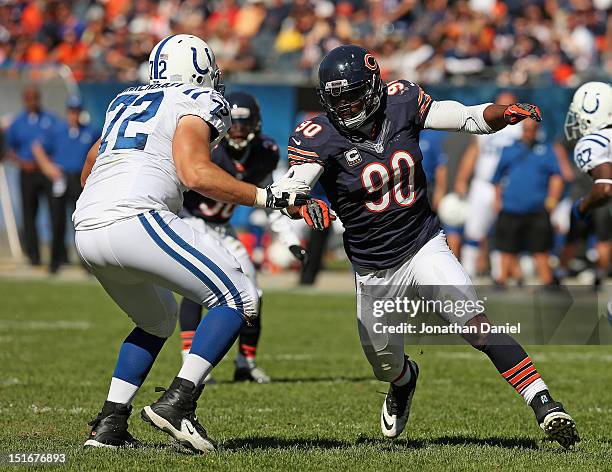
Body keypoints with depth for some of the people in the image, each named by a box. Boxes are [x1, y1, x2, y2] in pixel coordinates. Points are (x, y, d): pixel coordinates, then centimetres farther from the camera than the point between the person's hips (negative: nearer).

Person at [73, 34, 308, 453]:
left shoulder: (125, 102, 29)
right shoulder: (197, 104, 7)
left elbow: (91, 167, 41)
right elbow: (196, 173, -10)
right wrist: (268, 197, -6)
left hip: (87, 230, 8)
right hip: (136, 218, -8)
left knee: (158, 320, 28)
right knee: (238, 299, 0)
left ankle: (110, 423, 16)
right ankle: (177, 403, -14)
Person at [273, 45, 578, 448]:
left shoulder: (401, 104, -9)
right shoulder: (321, 138, -16)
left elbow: (472, 118, -6)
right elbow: (284, 192, -24)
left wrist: (508, 112, -26)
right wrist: (305, 208, -46)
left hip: (424, 247, -1)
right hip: (374, 272, 1)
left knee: (477, 325, -21)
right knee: (385, 364, 16)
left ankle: (545, 407, -25)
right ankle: (404, 380, 54)